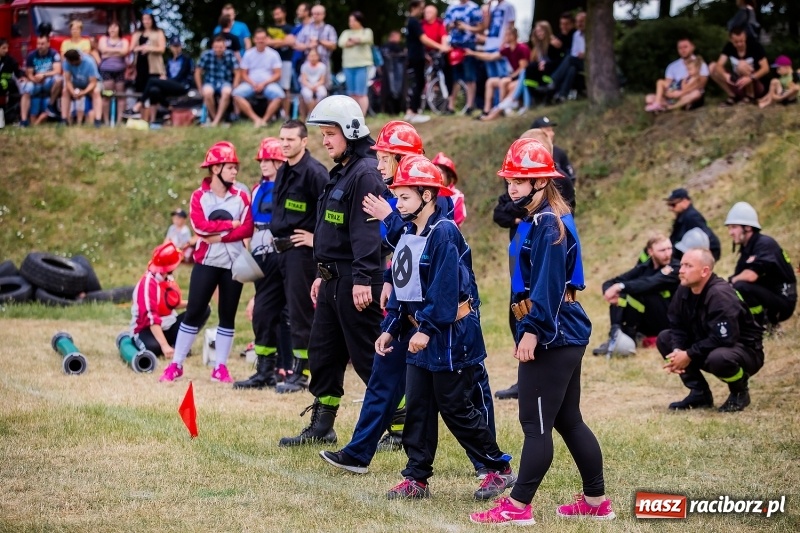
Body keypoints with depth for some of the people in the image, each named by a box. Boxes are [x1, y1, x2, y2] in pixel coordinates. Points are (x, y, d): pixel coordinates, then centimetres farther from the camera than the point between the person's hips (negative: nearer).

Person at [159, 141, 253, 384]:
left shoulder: (241, 196, 4)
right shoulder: (199, 196, 0)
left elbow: (247, 229, -7)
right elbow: (199, 226, -15)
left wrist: (219, 236, -16)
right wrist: (231, 223, -14)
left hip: (234, 262, 2)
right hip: (206, 261, -2)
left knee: (227, 315, 5)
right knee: (193, 312, -2)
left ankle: (220, 367, 12)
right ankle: (176, 365, 2)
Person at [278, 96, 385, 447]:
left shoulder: (364, 174, -15)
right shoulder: (340, 174, 17)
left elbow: (366, 231, -22)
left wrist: (362, 279, -27)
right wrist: (323, 274, 23)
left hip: (355, 282, -10)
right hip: (333, 279, 10)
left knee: (368, 357, -6)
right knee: (323, 352, 13)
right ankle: (321, 426, 22)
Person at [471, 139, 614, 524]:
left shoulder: (548, 223, -15)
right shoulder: (535, 221, 15)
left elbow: (548, 284, -22)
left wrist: (532, 331, -23)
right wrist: (527, 331, 20)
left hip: (553, 337, -10)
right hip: (564, 336, 10)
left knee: (535, 423, -6)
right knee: (568, 420, 14)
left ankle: (518, 507, -2)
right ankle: (596, 501, 19)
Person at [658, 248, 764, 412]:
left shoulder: (720, 295, -28)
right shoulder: (684, 291, -4)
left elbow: (723, 339, -31)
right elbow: (678, 326, 0)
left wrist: (689, 355, -27)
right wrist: (677, 351, -20)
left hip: (746, 351, -8)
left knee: (718, 358, -41)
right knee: (664, 339, -2)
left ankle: (740, 392, -6)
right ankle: (699, 393, 1)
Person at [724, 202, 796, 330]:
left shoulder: (765, 244, -16)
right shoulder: (746, 248, 12)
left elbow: (751, 276, -29)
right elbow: (738, 277, 7)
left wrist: (732, 281, -12)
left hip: (782, 301, -9)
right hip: (767, 297, 9)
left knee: (741, 287, -31)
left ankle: (762, 324, -13)